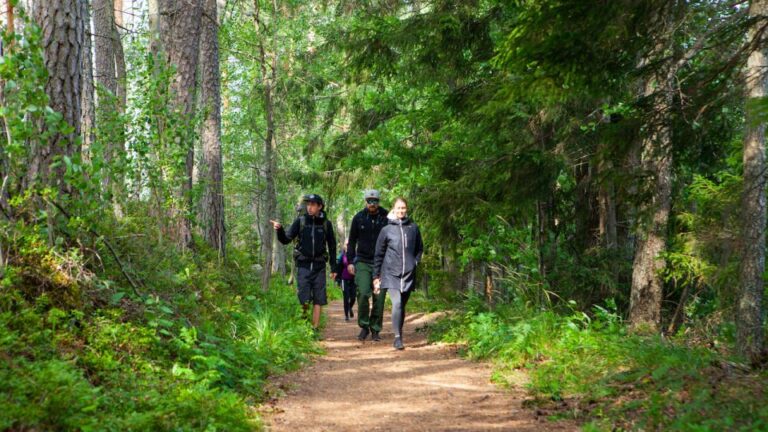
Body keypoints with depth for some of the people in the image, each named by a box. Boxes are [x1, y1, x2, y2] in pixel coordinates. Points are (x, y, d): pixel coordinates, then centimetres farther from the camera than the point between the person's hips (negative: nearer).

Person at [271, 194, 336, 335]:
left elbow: (332, 246, 10)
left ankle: (315, 329, 7)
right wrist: (279, 229, -23)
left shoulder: (326, 223, 3)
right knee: (304, 299, -6)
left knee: (318, 300, 1)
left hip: (319, 266, 1)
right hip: (303, 265, -1)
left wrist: (334, 268, 9)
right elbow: (286, 240, -2)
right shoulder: (300, 221, 1)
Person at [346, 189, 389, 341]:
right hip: (362, 262, 0)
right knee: (363, 293, -13)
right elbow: (352, 241, 11)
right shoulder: (358, 218, 3)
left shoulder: (386, 218, 1)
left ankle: (375, 329, 13)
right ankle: (364, 326, 3)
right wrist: (350, 261, 4)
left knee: (379, 297, 0)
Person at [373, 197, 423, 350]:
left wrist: (415, 262, 5)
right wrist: (376, 277, 6)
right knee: (397, 303, -18)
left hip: (409, 274, 2)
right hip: (391, 274, -2)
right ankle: (397, 337, -15)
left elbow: (419, 249, 21)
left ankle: (399, 334, 21)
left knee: (402, 306, 8)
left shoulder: (414, 228, 7)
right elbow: (379, 255, 7)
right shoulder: (386, 230, 2)